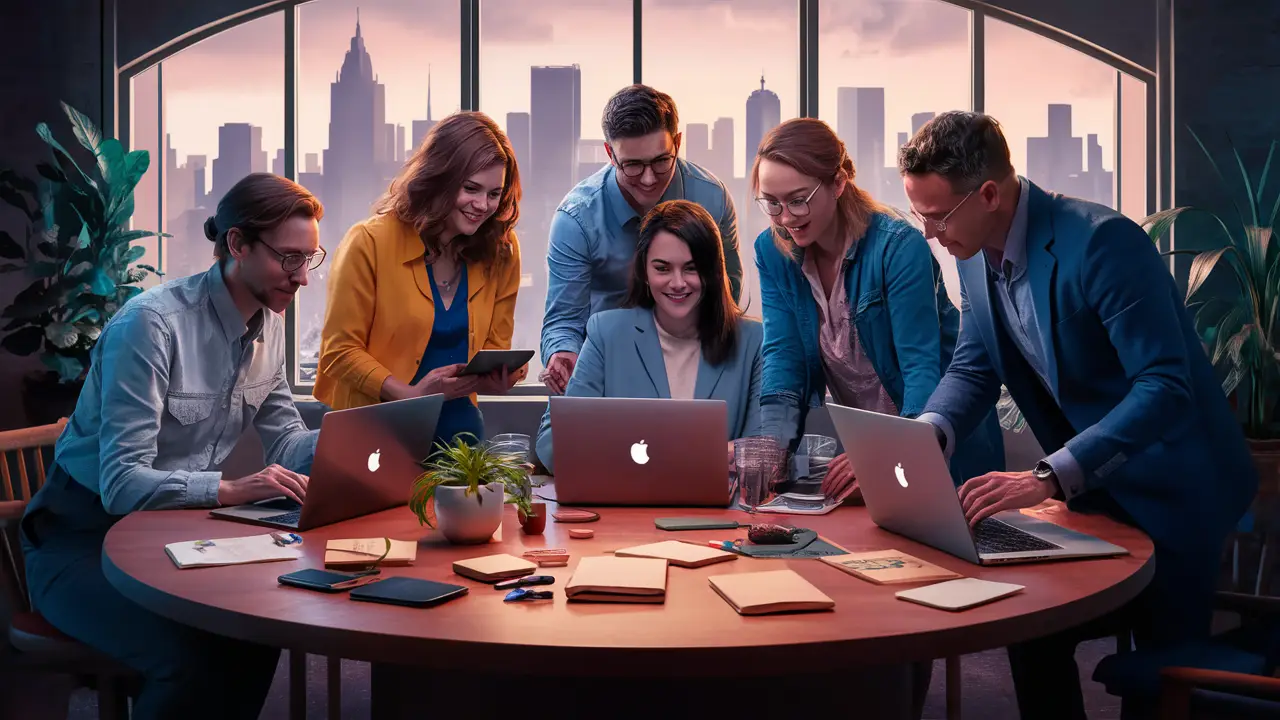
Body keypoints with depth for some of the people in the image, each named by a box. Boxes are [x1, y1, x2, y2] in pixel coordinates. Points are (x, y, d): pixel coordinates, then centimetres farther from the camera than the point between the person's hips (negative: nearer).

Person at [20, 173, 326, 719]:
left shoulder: (268, 325, 1)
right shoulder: (151, 324, -23)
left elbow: (284, 438, 5)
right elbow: (121, 484, -27)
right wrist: (232, 489, -41)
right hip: (84, 536, -7)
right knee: (190, 662, -29)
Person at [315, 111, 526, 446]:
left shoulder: (502, 251, 0)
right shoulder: (370, 243, -11)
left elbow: (495, 346, 9)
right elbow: (341, 350, -7)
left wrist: (497, 377, -13)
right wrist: (410, 394, -20)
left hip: (458, 426, 3)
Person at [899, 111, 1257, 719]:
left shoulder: (1101, 241, -28)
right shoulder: (976, 255, -4)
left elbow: (1165, 388, -32)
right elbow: (974, 367, 3)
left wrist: (1047, 477, -40)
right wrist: (927, 434, -18)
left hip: (1169, 486, -7)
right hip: (1091, 484, 7)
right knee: (1033, 632, 8)